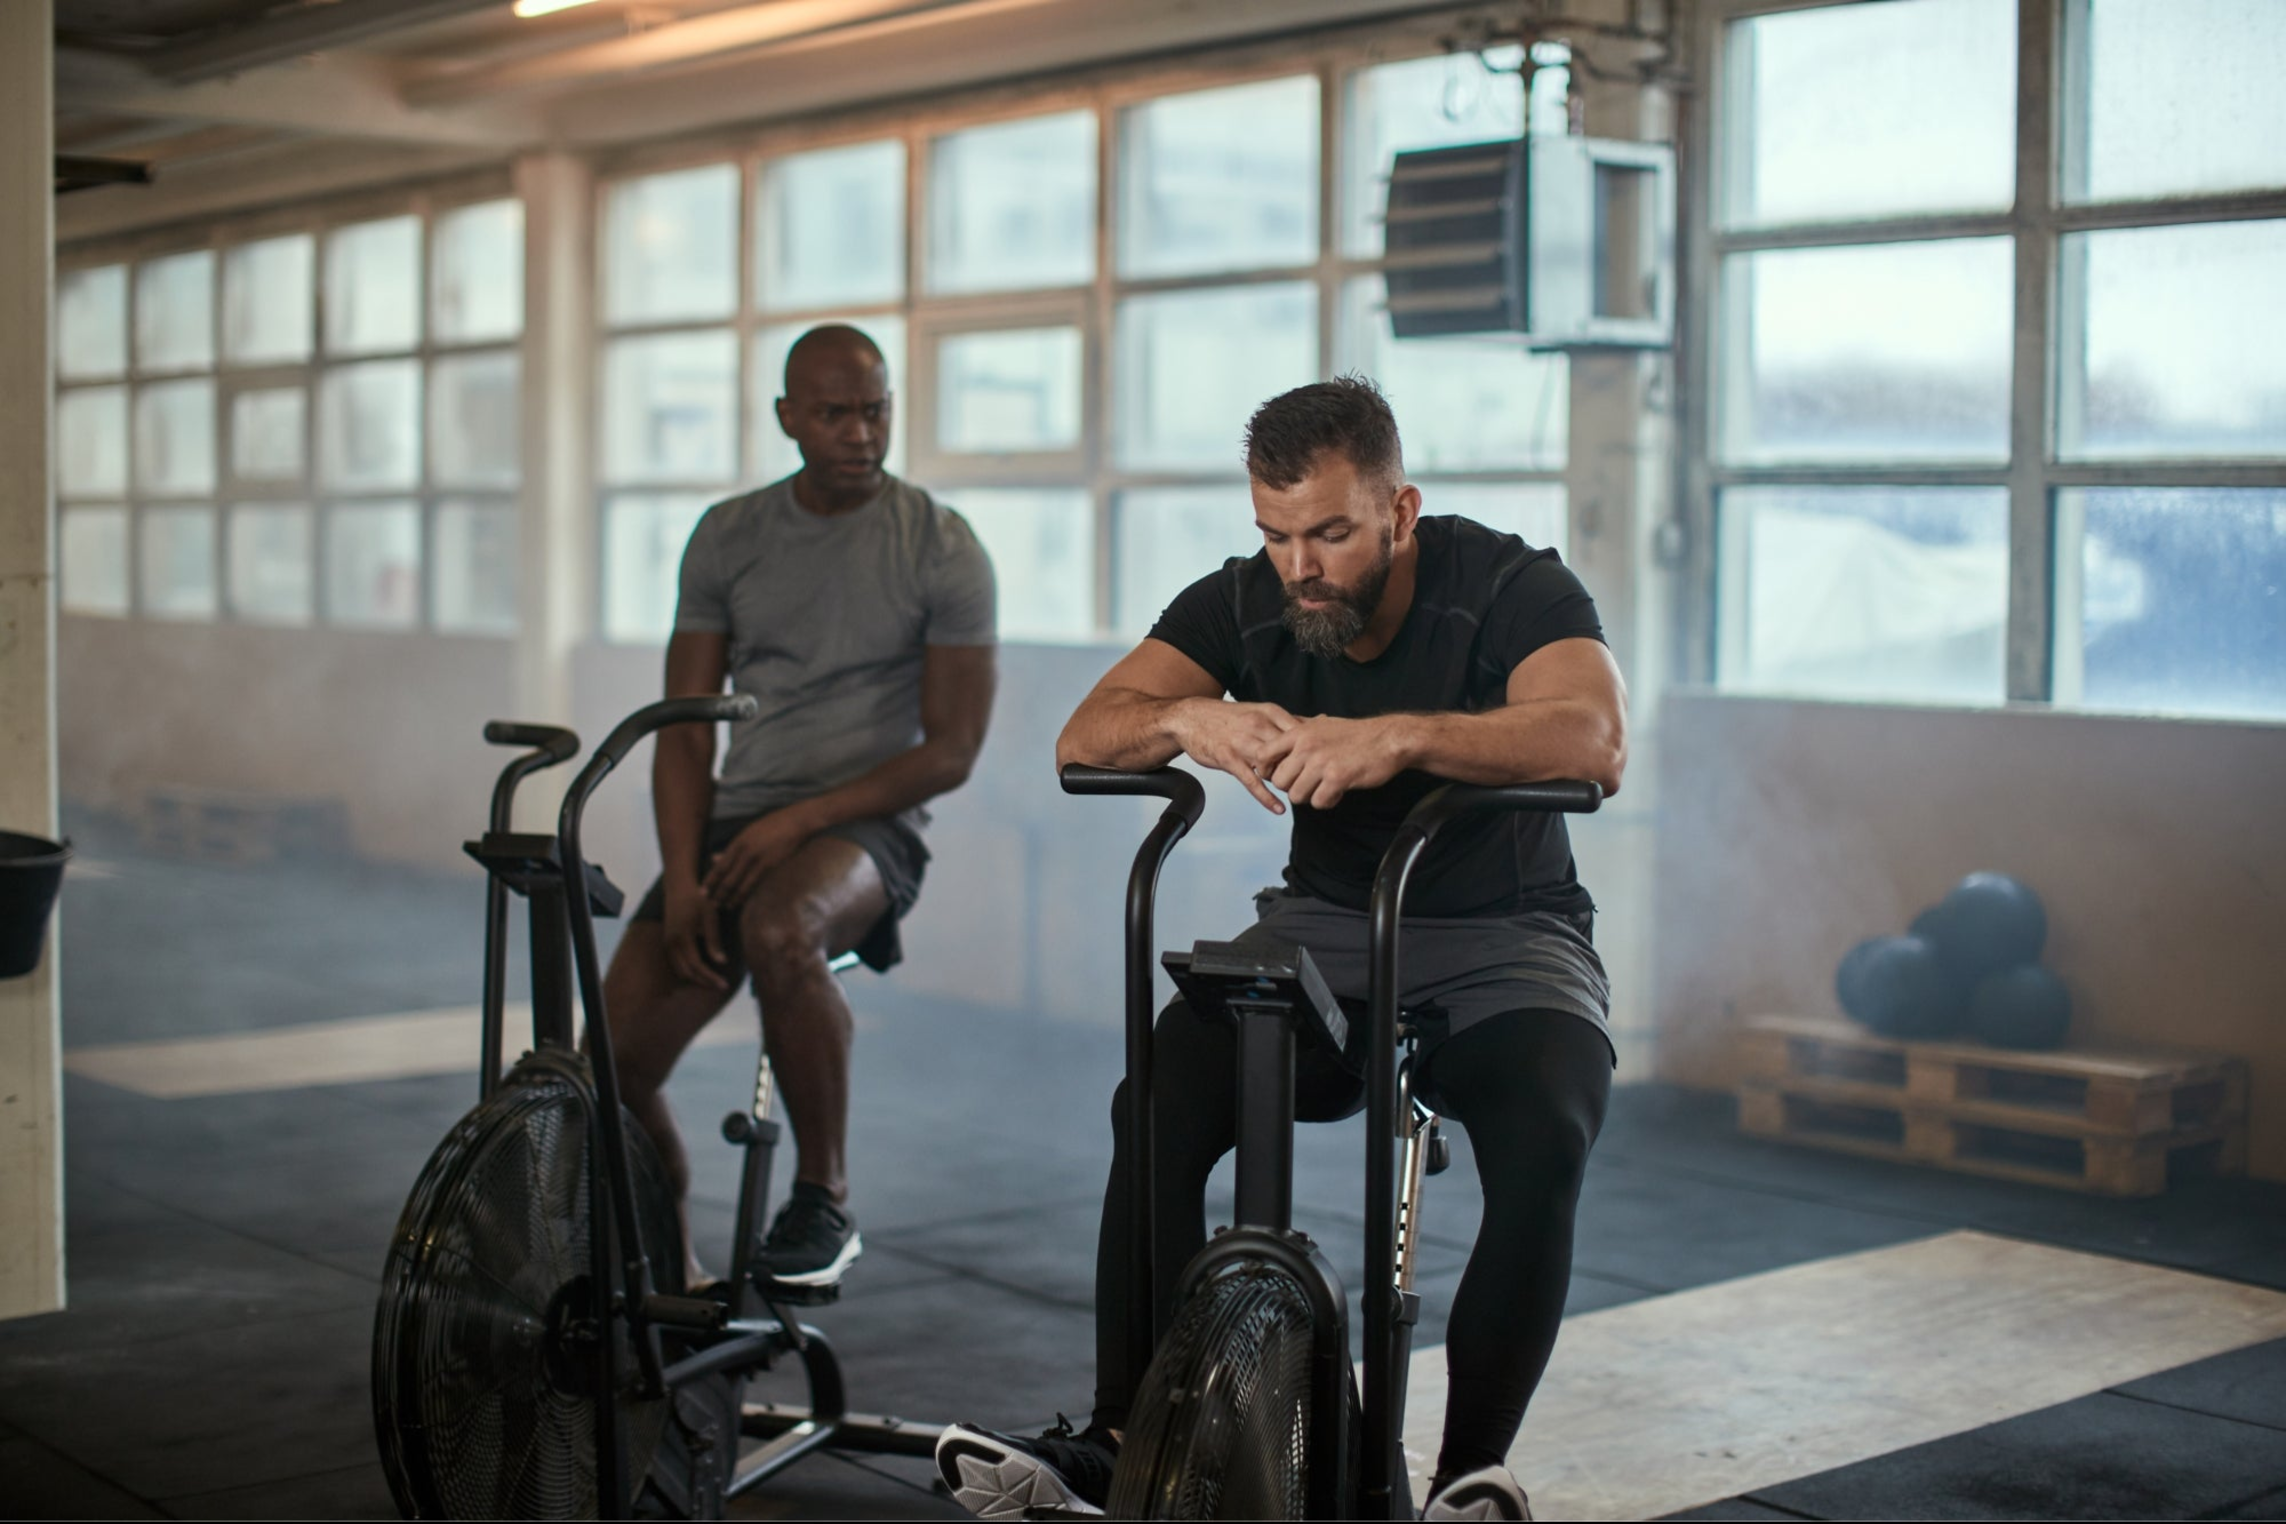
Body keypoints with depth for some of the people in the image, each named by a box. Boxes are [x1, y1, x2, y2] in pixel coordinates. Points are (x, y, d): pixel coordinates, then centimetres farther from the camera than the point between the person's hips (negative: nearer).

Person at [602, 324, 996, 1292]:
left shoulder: (942, 548, -2)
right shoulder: (728, 537, 9)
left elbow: (951, 750, -5)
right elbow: (684, 728, 7)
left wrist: (801, 818, -16)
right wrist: (682, 876, -9)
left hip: (865, 824, -4)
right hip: (734, 823, 4)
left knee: (778, 931, -39)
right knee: (614, 1056, -12)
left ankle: (825, 1203, -20)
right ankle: (671, 1274, 14)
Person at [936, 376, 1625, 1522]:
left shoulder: (1509, 586, -14)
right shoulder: (1244, 602, -2)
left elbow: (1594, 740, -33)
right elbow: (1084, 739, -11)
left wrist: (1401, 736, -48)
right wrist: (1184, 720, -34)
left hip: (1502, 940, -2)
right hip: (1323, 926, 3)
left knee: (1542, 1138, -33)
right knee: (1158, 1103, -25)